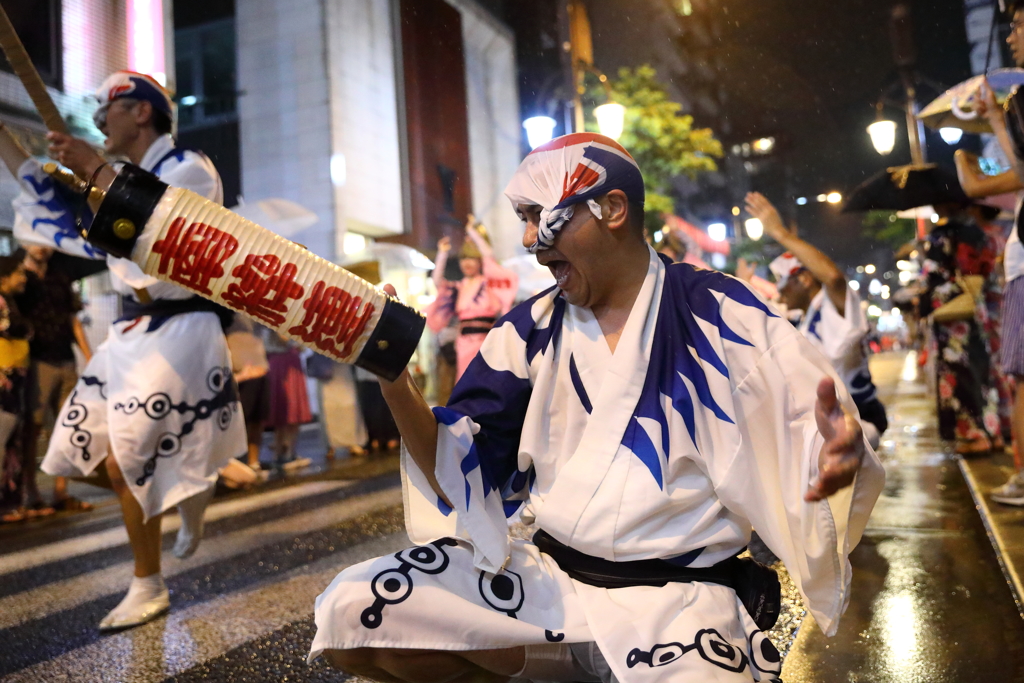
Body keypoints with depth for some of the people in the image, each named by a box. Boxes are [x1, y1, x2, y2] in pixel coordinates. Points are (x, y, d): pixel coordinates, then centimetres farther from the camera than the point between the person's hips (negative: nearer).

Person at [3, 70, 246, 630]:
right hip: (129, 334, 9)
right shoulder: (122, 181, 18)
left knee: (127, 465, -8)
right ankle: (186, 493, 25)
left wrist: (93, 168, -24)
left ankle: (148, 590, 13)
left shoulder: (189, 169, -7)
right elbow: (47, 203, 23)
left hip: (176, 334, -8)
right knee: (79, 454, 8)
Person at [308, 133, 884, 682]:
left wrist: (839, 457, -28)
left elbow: (813, 432, -5)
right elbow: (457, 474, 2)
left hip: (678, 597, -3)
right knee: (349, 612, -14)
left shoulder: (718, 315, -4)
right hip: (545, 578, 4)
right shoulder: (531, 330, 5)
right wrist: (393, 377, -12)